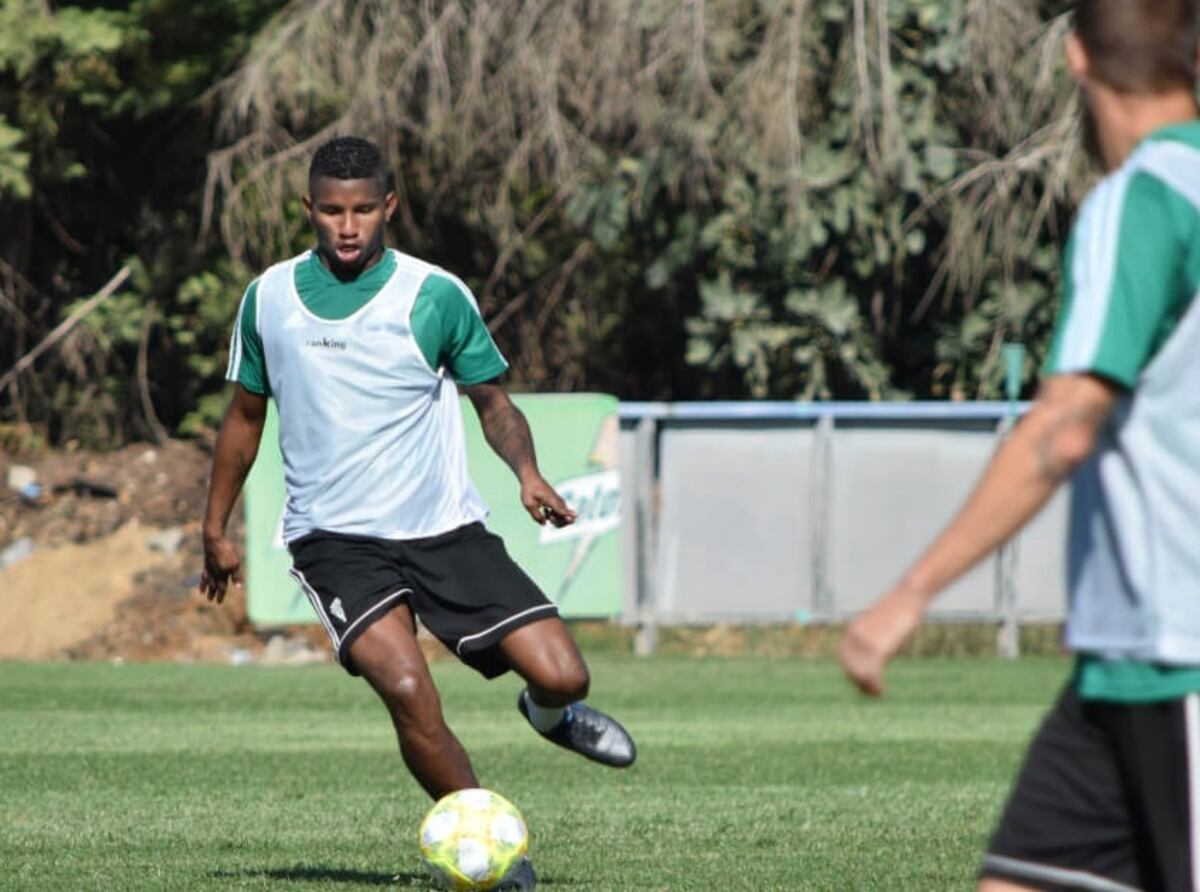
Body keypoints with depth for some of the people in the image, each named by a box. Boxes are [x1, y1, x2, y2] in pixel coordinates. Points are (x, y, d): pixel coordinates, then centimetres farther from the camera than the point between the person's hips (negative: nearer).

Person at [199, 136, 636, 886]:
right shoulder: (271, 298, 3)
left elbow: (492, 400, 5)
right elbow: (247, 413, 17)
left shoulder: (436, 296, -3)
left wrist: (528, 472, -15)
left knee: (561, 675, -10)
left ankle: (548, 712, 30)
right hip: (335, 537, 0)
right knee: (407, 689, -27)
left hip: (446, 529, 0)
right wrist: (216, 528, 19)